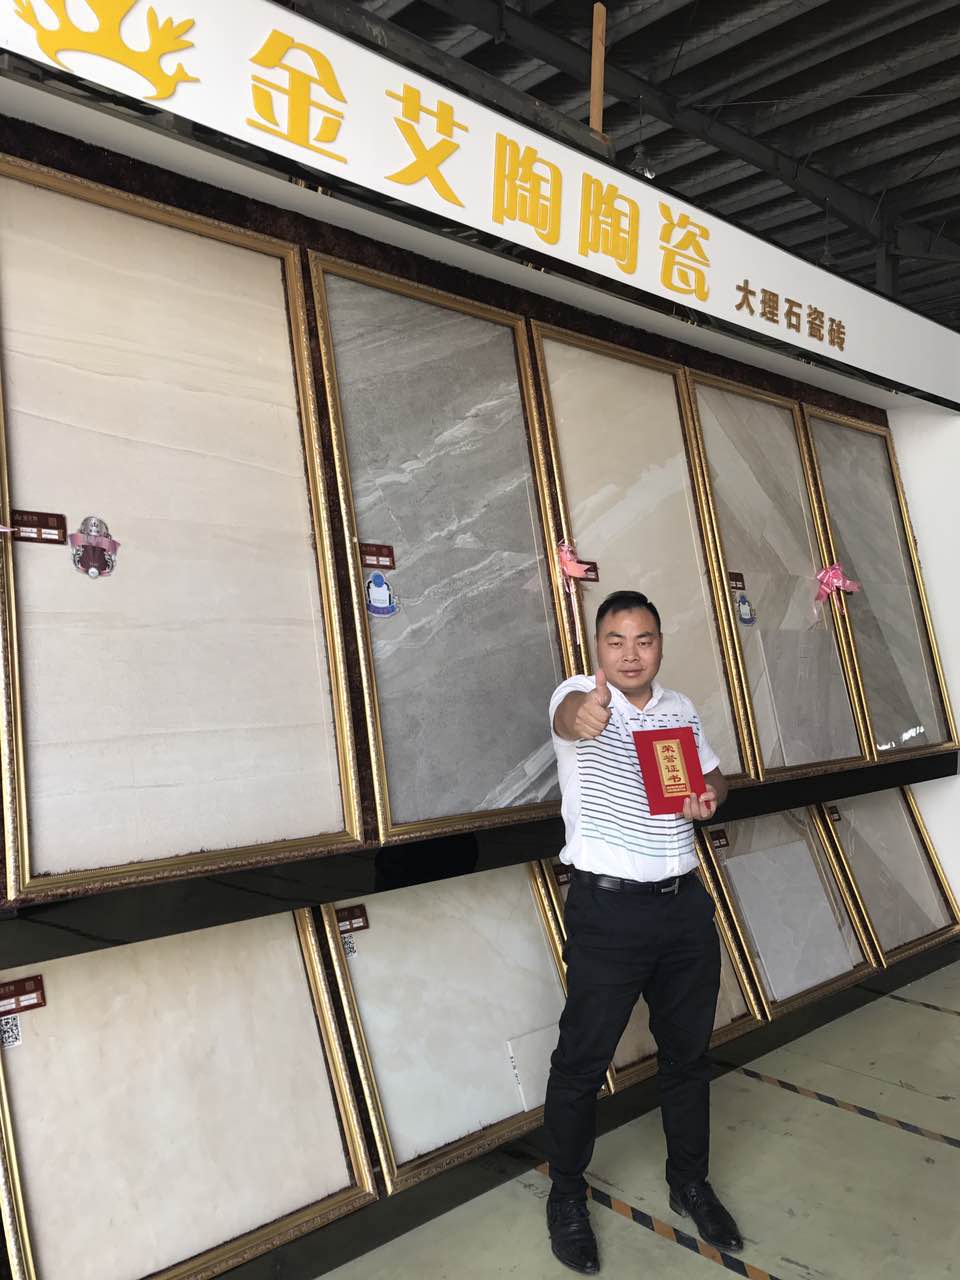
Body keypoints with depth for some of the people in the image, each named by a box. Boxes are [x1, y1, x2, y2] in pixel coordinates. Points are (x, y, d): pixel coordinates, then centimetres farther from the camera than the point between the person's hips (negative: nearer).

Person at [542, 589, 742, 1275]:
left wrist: (710, 797, -2)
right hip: (609, 910, -5)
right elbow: (570, 716, -35)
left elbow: (714, 775, 23)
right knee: (583, 1060, 4)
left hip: (686, 903, 6)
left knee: (688, 1052, 18)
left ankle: (691, 1184, 41)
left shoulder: (682, 708, 8)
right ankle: (567, 1199, 28)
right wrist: (585, 714, -60)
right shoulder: (580, 695, -10)